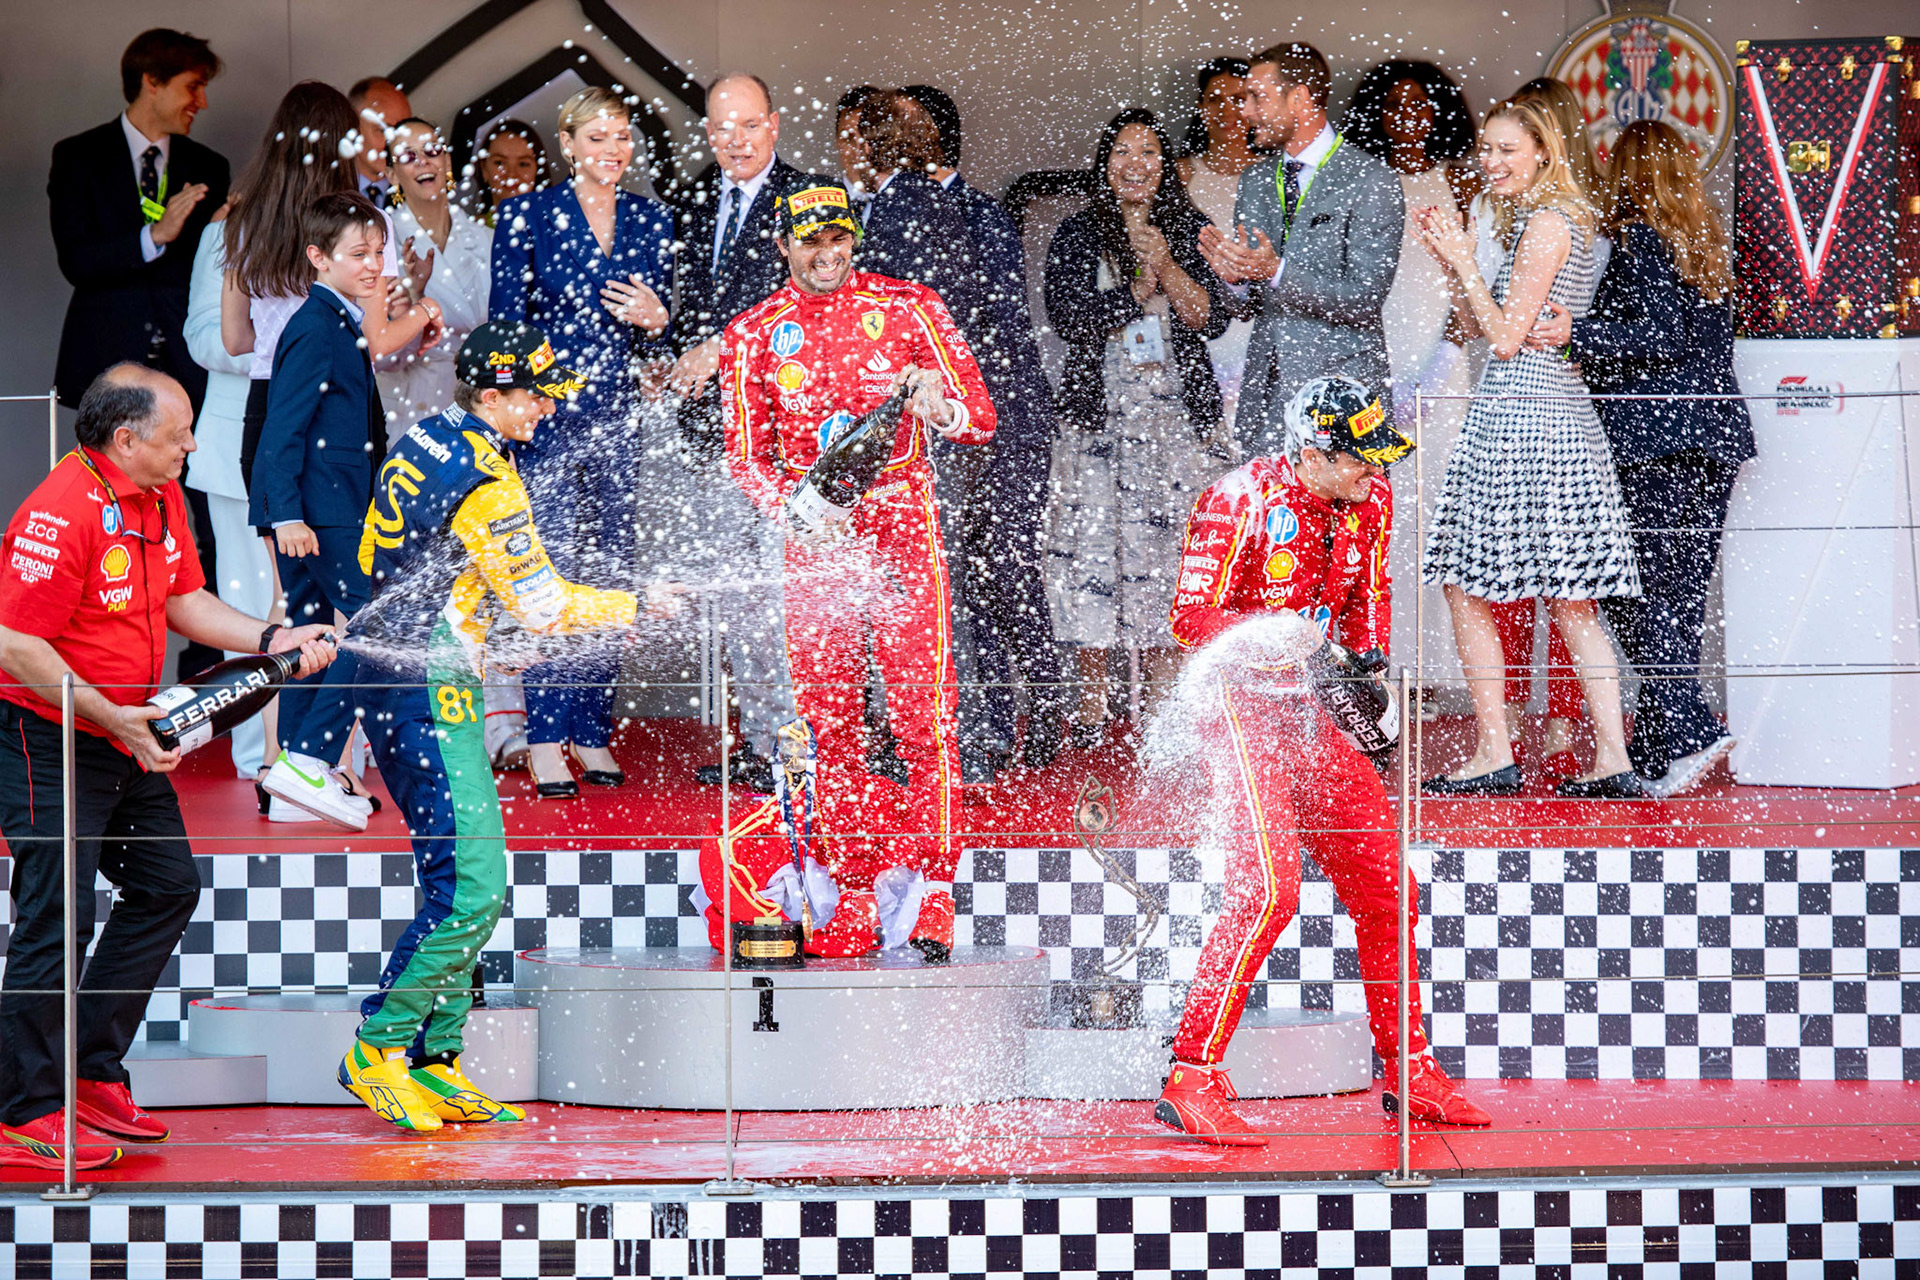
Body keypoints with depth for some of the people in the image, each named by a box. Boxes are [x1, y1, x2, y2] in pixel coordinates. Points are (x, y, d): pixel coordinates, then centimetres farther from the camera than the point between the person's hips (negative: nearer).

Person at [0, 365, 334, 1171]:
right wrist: (111, 717, -27)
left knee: (168, 887, 14)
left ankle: (93, 1074, 23)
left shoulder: (161, 497, 5)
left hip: (127, 735, 10)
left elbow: (184, 601, 16)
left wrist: (271, 641, 2)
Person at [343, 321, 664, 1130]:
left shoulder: (425, 441, 11)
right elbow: (543, 607, -14)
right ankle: (379, 1050, -5)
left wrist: (482, 644, 26)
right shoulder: (485, 484, -18)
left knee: (465, 881, 12)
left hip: (396, 677, 10)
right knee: (470, 886, -11)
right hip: (432, 698, -10)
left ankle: (435, 1063, 13)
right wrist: (638, 607, 0)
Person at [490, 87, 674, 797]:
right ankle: (547, 743, -6)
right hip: (546, 416, -4)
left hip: (620, 419, 4)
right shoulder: (527, 216, -1)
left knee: (611, 573, 6)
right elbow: (504, 325, -1)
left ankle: (594, 733, 14)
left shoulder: (653, 221, 10)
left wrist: (656, 319, -7)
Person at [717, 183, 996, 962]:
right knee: (829, 723, 0)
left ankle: (927, 896, -9)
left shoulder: (906, 308, 4)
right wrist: (798, 510, -11)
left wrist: (938, 405, -21)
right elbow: (746, 459, 9)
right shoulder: (752, 335, 8)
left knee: (921, 715, -11)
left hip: (902, 523, -2)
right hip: (812, 534, 2)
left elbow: (981, 418, 2)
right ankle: (857, 898, 6)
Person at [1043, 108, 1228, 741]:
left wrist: (1166, 267, -12)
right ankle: (1091, 704, 3)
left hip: (1178, 415, 1)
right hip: (1098, 415, -1)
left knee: (1167, 545, -4)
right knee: (1093, 546, -5)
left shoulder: (1189, 231, 9)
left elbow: (1211, 318, 0)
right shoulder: (1078, 235, 4)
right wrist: (1141, 287, -10)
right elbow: (1071, 319, -8)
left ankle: (1166, 704, 2)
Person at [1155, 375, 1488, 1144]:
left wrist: (1370, 662, 4)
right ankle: (1192, 1081, -16)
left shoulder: (1370, 502, 3)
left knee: (1382, 886, 8)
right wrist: (1274, 635, -32)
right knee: (1268, 892, -20)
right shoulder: (1241, 503, -18)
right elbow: (1191, 621, -16)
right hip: (1240, 704, -8)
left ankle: (1410, 1074, 21)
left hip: (1311, 706, 8)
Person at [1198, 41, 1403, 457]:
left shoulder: (1370, 182, -5)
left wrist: (1277, 274, -22)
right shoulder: (1254, 181, 16)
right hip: (1267, 390, 6)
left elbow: (1364, 301, -12)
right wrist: (1233, 273, -6)